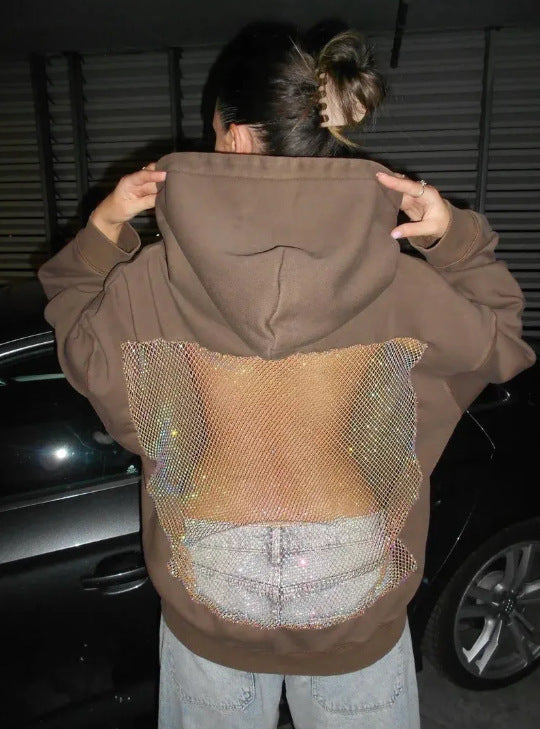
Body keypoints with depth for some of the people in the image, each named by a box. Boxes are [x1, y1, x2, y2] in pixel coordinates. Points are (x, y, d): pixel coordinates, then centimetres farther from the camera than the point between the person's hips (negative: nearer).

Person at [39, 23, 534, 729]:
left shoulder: (148, 284, -20)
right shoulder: (402, 290, -19)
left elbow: (79, 347, 2)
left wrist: (101, 232, 0)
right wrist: (456, 236, -7)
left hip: (205, 617, 1)